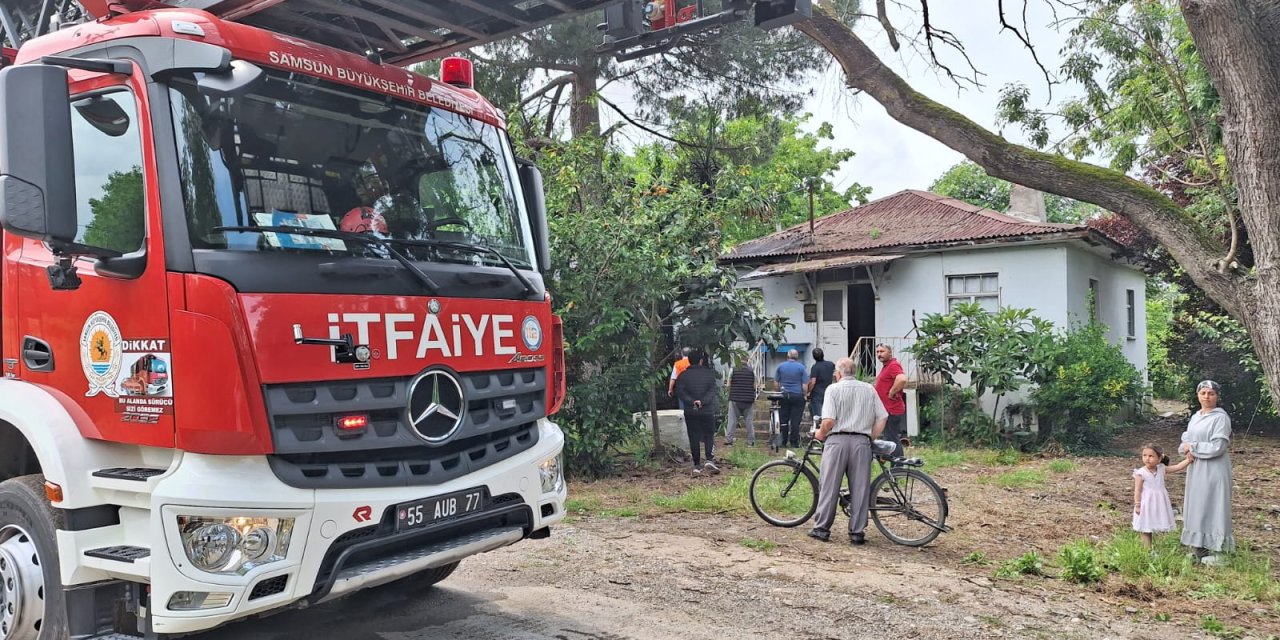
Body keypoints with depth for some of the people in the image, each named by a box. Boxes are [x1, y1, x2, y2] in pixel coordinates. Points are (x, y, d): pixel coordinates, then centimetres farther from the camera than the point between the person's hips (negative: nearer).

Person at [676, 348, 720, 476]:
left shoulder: (683, 375, 1)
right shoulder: (709, 373, 0)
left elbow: (680, 391, -9)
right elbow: (713, 390, -10)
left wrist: (692, 402, -16)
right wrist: (702, 401, -17)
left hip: (690, 412, 1)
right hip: (707, 411, -1)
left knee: (694, 439, 5)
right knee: (709, 436, 10)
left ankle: (697, 466, 5)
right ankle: (709, 460, -9)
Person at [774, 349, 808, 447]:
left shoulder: (780, 366, 4)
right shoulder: (801, 367, -2)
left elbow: (776, 383, 6)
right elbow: (804, 385, -5)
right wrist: (805, 395, 8)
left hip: (784, 395, 2)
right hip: (798, 395, -2)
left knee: (783, 420, 7)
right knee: (795, 421, 2)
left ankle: (783, 442, 9)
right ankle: (794, 442, 4)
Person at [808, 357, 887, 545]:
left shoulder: (833, 389, -1)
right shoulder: (869, 389, 11)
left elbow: (829, 420, -11)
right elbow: (882, 418, 7)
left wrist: (820, 434, 6)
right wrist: (872, 438, 15)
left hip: (838, 440, -3)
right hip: (861, 442, 3)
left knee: (829, 487, 4)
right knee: (860, 488, 6)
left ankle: (821, 528, 7)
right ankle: (857, 532, 8)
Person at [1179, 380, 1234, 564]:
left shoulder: (1221, 417, -12)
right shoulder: (1195, 416, 11)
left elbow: (1218, 447, -18)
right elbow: (1186, 438, 15)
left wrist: (1192, 447, -11)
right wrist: (1186, 447, -7)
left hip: (1214, 470, -8)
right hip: (1196, 469, 8)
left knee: (1212, 507, -4)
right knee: (1196, 507, 11)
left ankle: (1216, 551, 3)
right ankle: (1199, 548, 19)